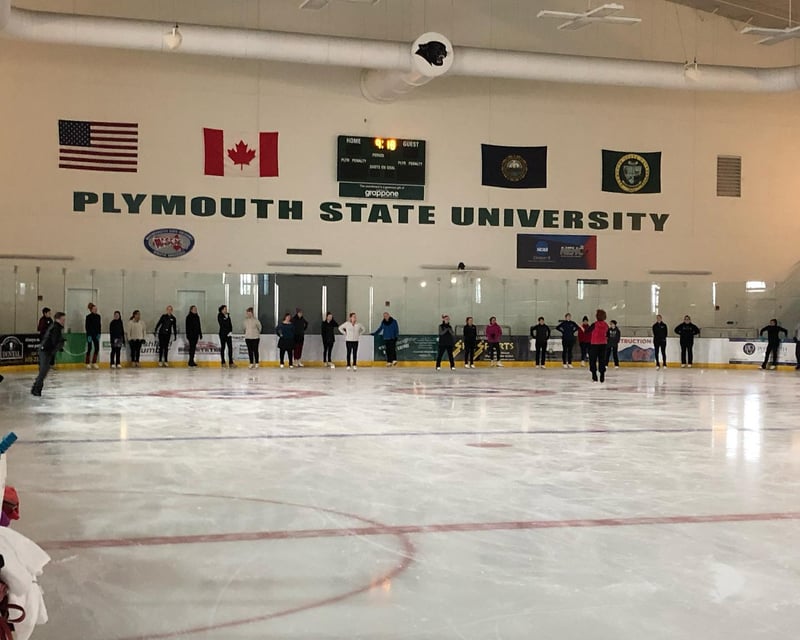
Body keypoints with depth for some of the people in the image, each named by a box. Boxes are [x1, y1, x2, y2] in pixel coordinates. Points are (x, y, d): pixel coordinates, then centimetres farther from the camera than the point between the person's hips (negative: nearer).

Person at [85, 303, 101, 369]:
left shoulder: (98, 316, 7)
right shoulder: (88, 316, -9)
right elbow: (87, 326, -10)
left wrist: (99, 333, 3)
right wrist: (89, 335, -16)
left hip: (96, 334, 5)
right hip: (90, 334, -5)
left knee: (97, 348, 1)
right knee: (89, 348, -2)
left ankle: (94, 363, 10)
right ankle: (87, 363, 6)